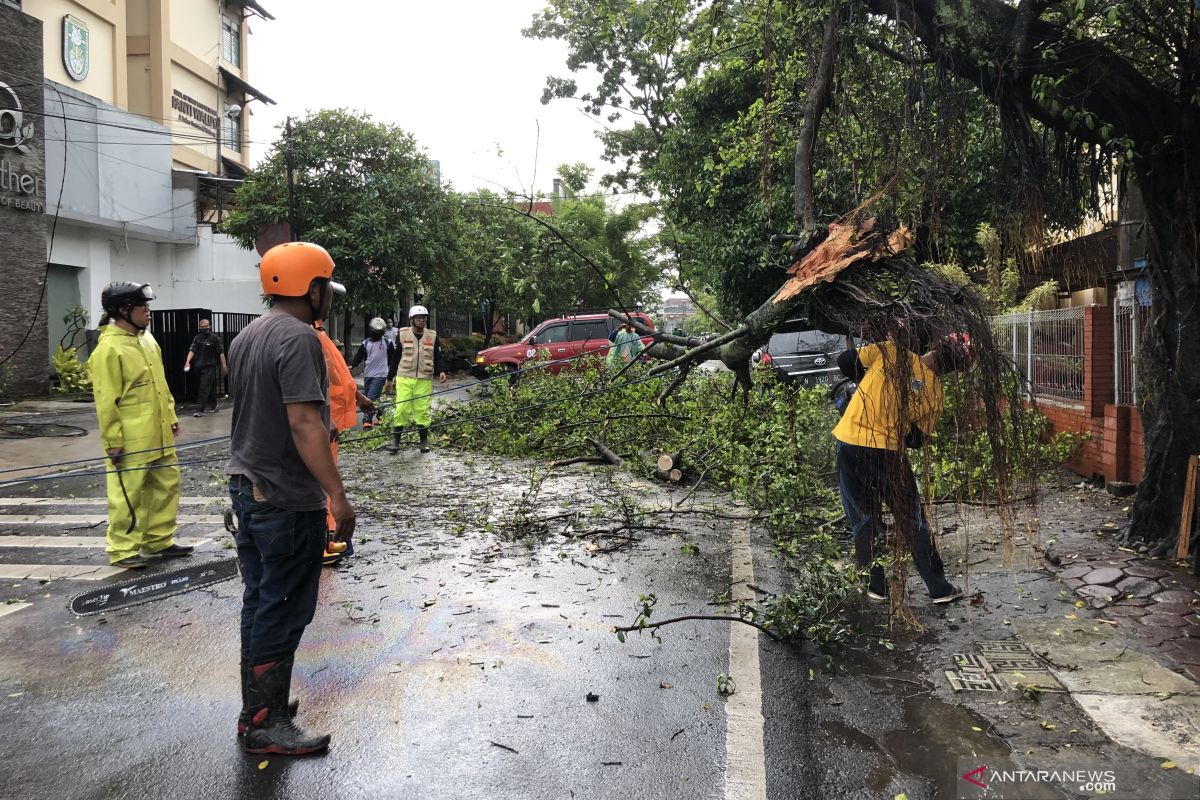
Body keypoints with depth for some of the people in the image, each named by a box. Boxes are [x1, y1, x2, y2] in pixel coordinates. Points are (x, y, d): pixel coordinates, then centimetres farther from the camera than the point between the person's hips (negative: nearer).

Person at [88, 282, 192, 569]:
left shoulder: (147, 338, 11)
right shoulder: (109, 348, -16)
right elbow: (106, 401, -17)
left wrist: (171, 416, 18)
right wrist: (113, 441, -17)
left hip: (158, 435, 9)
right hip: (130, 441, -9)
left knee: (167, 485, 14)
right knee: (128, 495, 0)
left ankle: (159, 540, 26)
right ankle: (122, 550, 12)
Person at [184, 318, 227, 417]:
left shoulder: (215, 338, -4)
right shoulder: (197, 338, 9)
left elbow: (221, 352, -5)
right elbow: (192, 350, 0)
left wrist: (224, 365, -10)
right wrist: (188, 362, -14)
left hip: (209, 367, -5)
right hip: (199, 367, 5)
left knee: (204, 388, -10)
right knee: (210, 387, 14)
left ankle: (200, 410, -12)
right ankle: (214, 405, 28)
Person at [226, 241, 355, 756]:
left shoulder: (246, 337, 13)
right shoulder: (298, 337, -17)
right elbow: (303, 423, -25)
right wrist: (337, 496, -24)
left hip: (245, 486, 10)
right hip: (286, 498, -10)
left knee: (259, 602, 17)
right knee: (283, 611, 1)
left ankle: (256, 707, 29)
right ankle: (267, 724, 11)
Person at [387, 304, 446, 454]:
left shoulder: (433, 336, 7)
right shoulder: (402, 334, 3)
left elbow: (438, 357, 9)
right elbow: (395, 357, 7)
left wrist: (441, 371, -10)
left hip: (424, 380, 1)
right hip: (404, 378, -1)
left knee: (422, 410, 3)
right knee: (402, 408, -6)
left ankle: (424, 441, 14)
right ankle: (395, 440, 7)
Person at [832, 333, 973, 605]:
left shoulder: (891, 351, -5)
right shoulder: (935, 394, 0)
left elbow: (845, 361, -3)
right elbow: (917, 439, 6)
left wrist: (867, 382, 14)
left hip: (850, 444, 0)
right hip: (889, 453, 0)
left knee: (864, 520, 14)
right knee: (912, 521, 15)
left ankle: (876, 586, 23)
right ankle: (939, 588, 24)